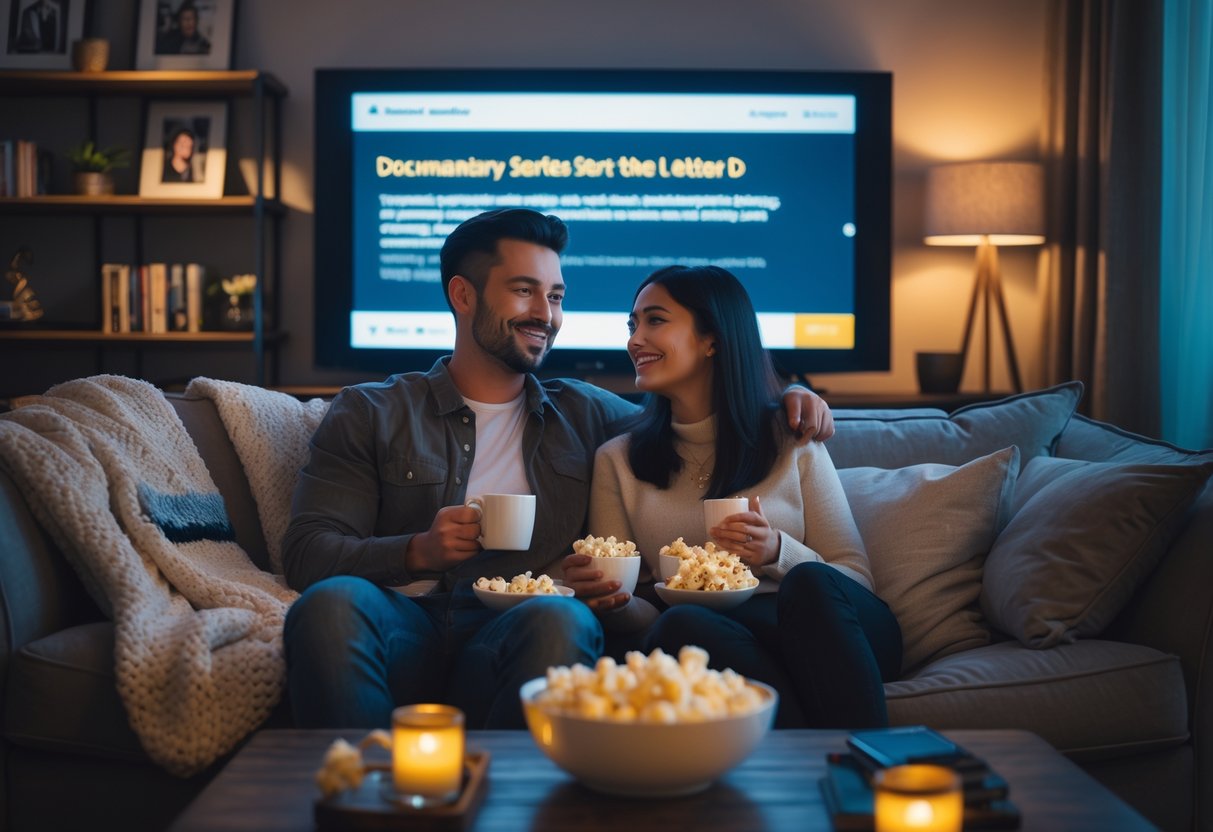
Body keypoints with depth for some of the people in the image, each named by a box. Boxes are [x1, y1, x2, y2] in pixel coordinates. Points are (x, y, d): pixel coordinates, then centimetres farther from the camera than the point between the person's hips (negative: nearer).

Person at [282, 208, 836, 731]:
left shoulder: (582, 415, 24)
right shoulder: (369, 414, 15)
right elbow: (306, 555, 5)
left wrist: (784, 403, 15)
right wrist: (419, 552, -13)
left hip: (509, 639, 1)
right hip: (405, 628, -1)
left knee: (562, 620, -35)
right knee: (332, 602, -36)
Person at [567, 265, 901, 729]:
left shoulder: (791, 442, 12)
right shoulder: (616, 460, 15)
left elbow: (857, 579, 7)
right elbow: (630, 615, 11)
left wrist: (779, 554, -12)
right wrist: (614, 605, -14)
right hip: (704, 646, 0)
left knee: (808, 584, -34)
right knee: (681, 625, -34)